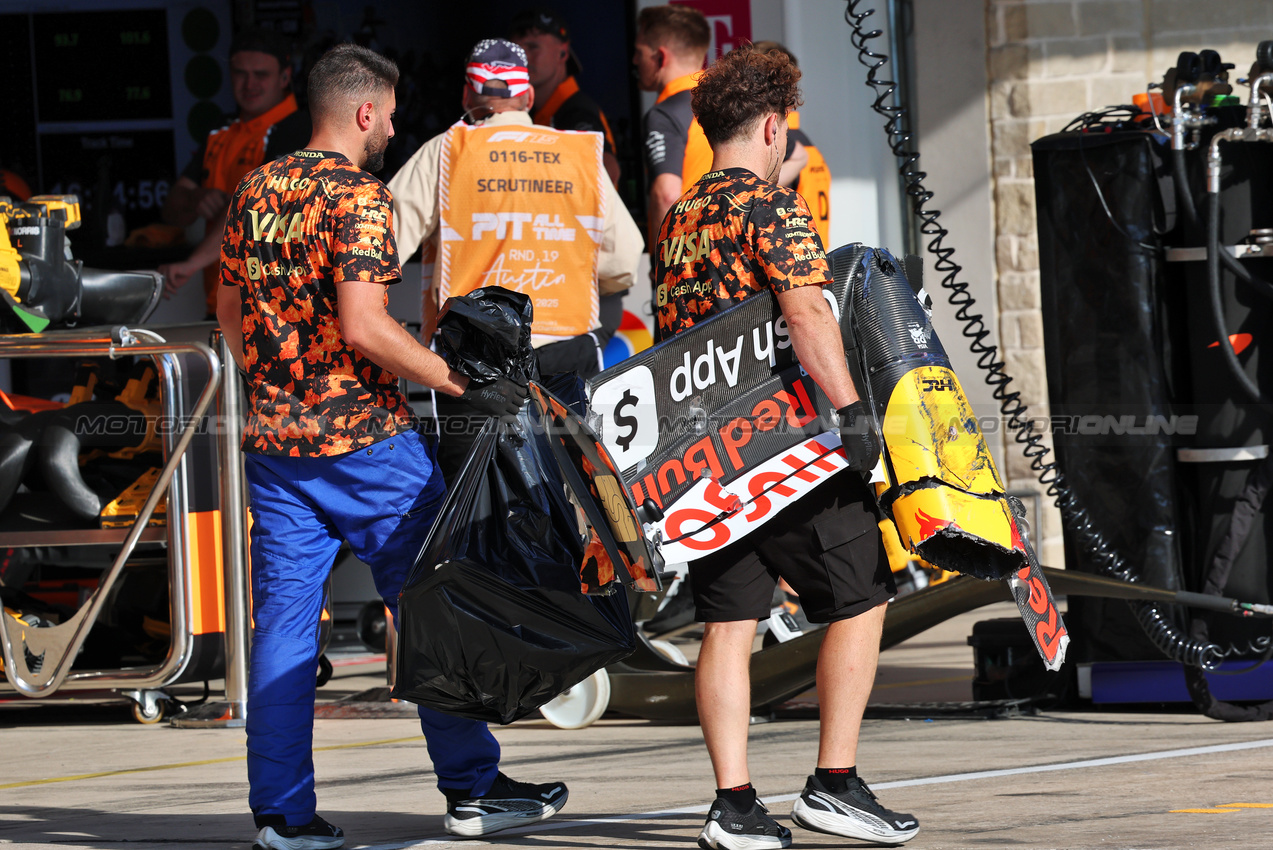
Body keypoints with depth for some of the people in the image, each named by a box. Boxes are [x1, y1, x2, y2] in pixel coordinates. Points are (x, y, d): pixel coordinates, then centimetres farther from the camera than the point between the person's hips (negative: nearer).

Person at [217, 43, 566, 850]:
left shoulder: (256, 192, 10)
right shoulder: (358, 198, -13)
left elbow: (230, 309, 18)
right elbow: (363, 327, -21)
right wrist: (464, 385, -18)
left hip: (275, 434, 7)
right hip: (363, 436, -7)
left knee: (284, 622, 6)